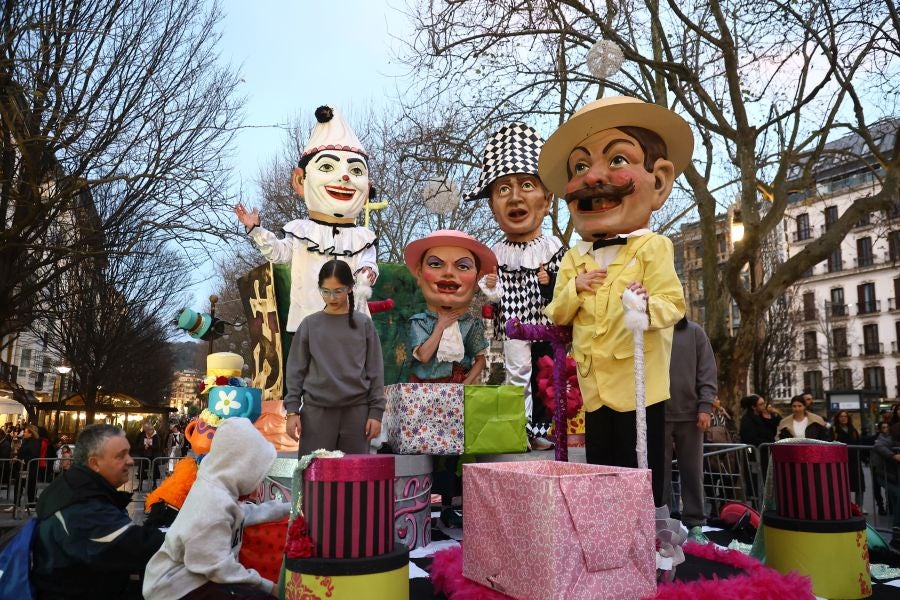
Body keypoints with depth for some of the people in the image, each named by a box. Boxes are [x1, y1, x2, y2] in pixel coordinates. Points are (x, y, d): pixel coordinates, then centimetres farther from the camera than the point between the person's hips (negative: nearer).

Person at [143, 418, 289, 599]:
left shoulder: (219, 491, 3)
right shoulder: (214, 503, -27)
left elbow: (248, 512, 18)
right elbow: (218, 568, -27)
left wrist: (290, 507, 21)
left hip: (189, 579, 10)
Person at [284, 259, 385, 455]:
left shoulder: (364, 324, 4)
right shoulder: (309, 325, 4)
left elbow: (375, 371, 4)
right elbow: (296, 370, 6)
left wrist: (376, 412, -1)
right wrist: (292, 410, -1)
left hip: (356, 411, 0)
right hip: (316, 411, 0)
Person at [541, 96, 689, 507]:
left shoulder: (652, 248, -7)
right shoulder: (573, 259, 7)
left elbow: (674, 303, -12)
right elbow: (557, 316, 8)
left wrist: (649, 307, -33)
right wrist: (575, 288, -10)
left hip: (639, 382, -5)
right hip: (594, 383, 5)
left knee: (642, 466, 4)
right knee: (599, 463, 15)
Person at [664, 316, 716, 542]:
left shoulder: (694, 331, 7)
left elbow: (707, 372, 4)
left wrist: (705, 406, -5)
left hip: (690, 413, 2)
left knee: (692, 471, 8)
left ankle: (695, 523, 18)